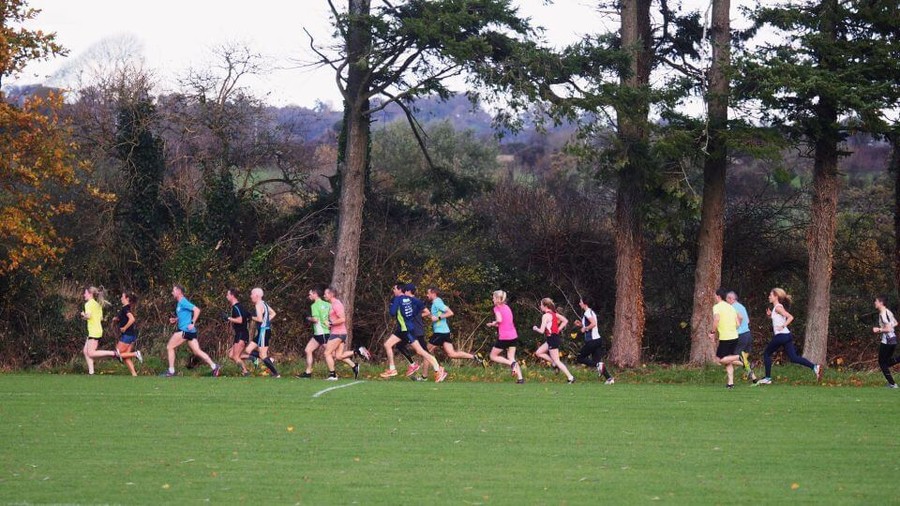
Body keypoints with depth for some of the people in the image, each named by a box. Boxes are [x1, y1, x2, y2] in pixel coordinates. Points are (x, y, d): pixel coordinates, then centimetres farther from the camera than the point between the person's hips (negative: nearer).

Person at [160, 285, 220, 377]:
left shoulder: (183, 302, -10)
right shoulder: (179, 303, 19)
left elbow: (197, 310, -20)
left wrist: (193, 323, -20)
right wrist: (175, 320, 16)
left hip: (185, 330, -10)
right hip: (190, 331, 10)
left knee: (170, 347, -2)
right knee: (197, 351, 5)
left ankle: (171, 371, 0)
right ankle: (214, 367, -2)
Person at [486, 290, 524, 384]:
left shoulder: (497, 308, -6)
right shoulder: (507, 307, 16)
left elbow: (499, 320, -22)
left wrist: (493, 323, -2)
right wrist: (494, 324, 18)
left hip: (503, 337, -7)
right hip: (513, 336, 7)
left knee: (493, 356, 8)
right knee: (511, 357, 11)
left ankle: (512, 364, -14)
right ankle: (520, 378, -4)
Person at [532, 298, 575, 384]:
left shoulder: (546, 316, -16)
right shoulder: (554, 314, 10)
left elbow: (542, 331, -19)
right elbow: (565, 321, 12)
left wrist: (536, 328, 1)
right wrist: (558, 329, 10)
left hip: (552, 338, -9)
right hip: (554, 337, 9)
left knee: (556, 360, -3)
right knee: (538, 353, 16)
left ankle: (570, 377, -3)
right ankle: (555, 364, 12)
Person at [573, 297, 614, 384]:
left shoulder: (587, 312, -12)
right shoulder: (591, 312, 19)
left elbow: (593, 324, -26)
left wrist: (585, 328, -12)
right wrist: (581, 325, 18)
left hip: (592, 340, -9)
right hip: (597, 340, 9)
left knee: (580, 358, 0)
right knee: (597, 360, 8)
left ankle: (597, 365, -17)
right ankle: (609, 378, -6)